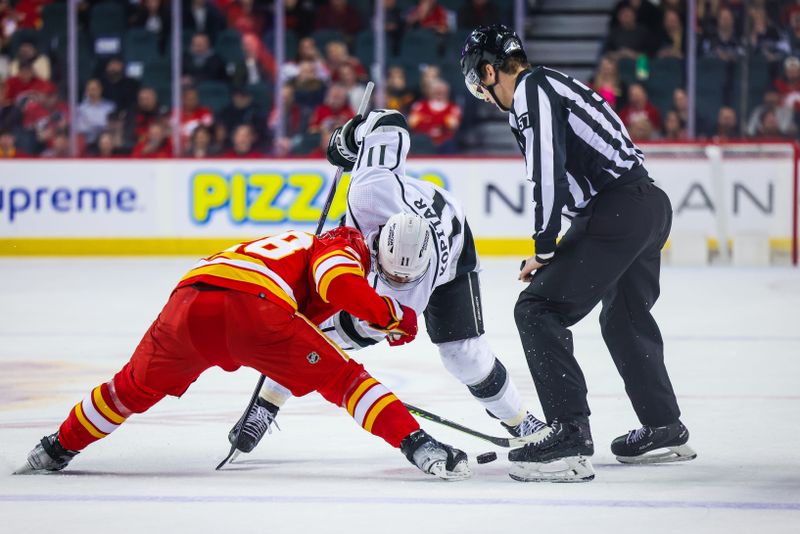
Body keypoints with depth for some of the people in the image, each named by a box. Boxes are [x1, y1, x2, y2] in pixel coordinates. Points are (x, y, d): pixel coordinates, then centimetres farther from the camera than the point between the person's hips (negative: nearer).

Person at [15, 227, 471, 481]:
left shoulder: (292, 245, 44)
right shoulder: (339, 252, 22)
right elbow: (342, 289, -2)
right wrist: (395, 317, 11)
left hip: (188, 302, 6)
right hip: (250, 308, -6)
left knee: (134, 388, 29)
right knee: (344, 377, 3)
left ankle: (56, 450, 39)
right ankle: (422, 447, -10)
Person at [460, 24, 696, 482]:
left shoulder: (531, 89, -7)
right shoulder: (555, 85, 24)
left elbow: (549, 169, -17)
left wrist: (544, 247, -11)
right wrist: (553, 249, 23)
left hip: (618, 211, -10)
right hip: (651, 203, 10)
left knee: (539, 309, -10)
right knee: (625, 317, 28)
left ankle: (571, 437, -17)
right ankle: (665, 429, 40)